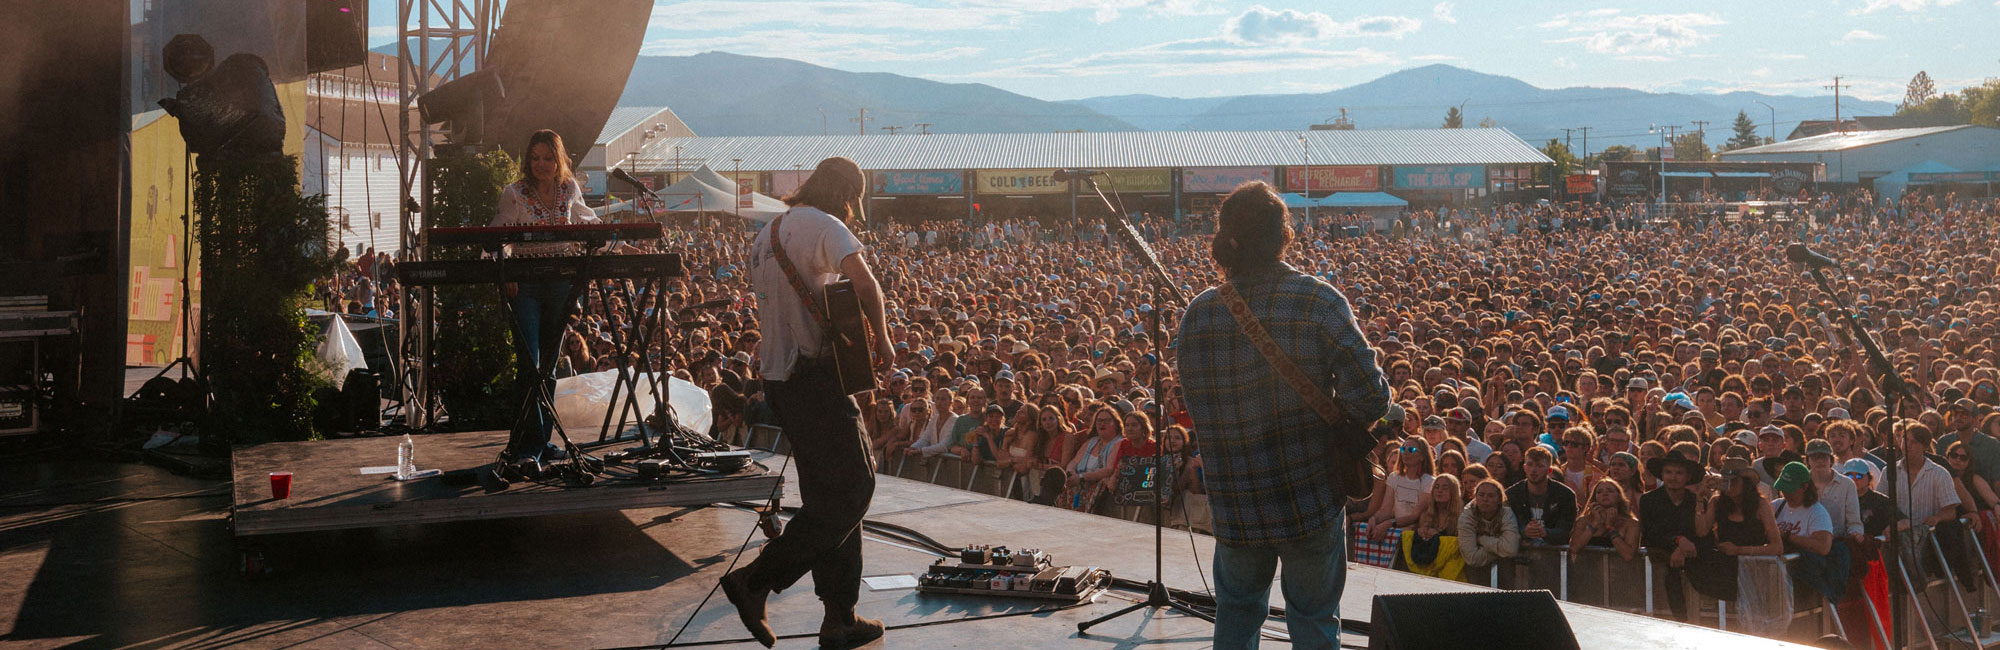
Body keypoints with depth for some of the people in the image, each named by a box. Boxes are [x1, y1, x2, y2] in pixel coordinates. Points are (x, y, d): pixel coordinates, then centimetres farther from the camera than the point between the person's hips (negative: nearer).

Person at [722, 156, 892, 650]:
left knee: (830, 492, 12)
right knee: (851, 488, -6)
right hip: (813, 374, -10)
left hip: (778, 374, 10)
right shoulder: (823, 225, -10)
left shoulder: (767, 234, 19)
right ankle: (756, 581, -7)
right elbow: (864, 281, -26)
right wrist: (881, 337, -11)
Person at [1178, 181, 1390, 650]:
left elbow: (1195, 405, 4)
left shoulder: (1198, 313, -5)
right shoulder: (1320, 302, -13)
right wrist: (1334, 419, 3)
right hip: (1311, 500, -3)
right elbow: (1370, 398, -17)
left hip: (1235, 506, 3)